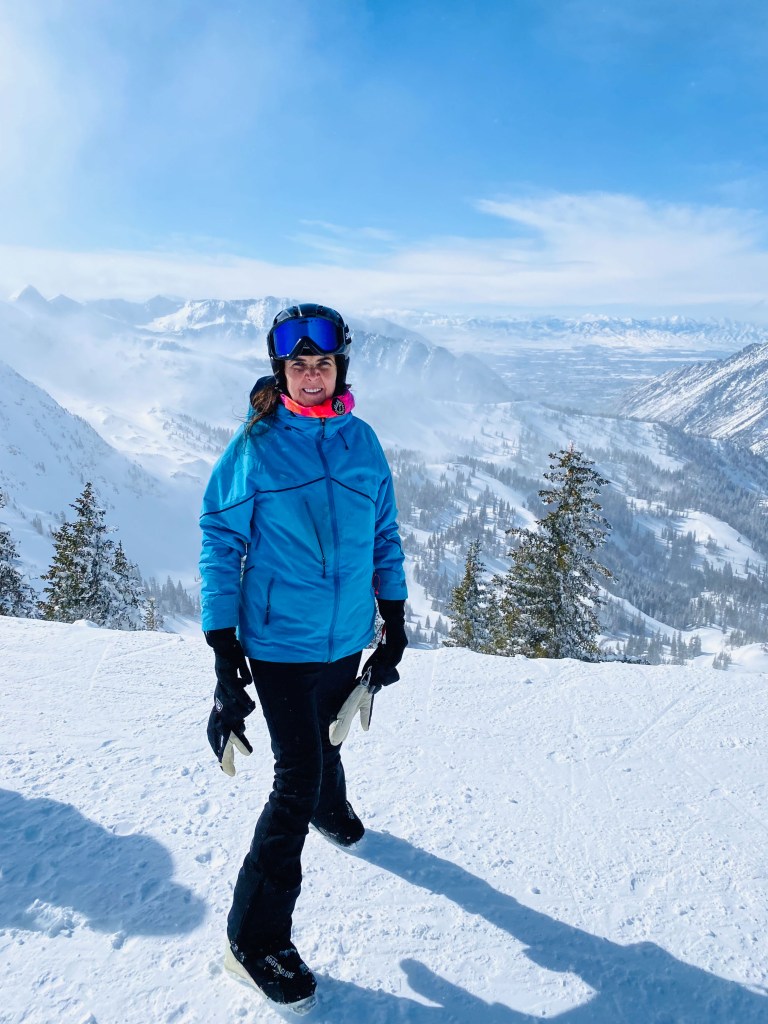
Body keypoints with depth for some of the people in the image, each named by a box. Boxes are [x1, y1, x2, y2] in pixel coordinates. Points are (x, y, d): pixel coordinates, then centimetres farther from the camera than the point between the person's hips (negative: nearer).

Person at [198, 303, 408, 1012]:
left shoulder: (361, 442, 1)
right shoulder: (256, 446, -12)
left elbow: (384, 534, 9)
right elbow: (221, 541, -8)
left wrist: (395, 619, 10)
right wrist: (223, 642, -12)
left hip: (347, 637, 5)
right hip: (279, 642, -4)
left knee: (325, 738, 26)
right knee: (297, 780, -4)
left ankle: (330, 806, 60)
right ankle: (255, 940, 14)